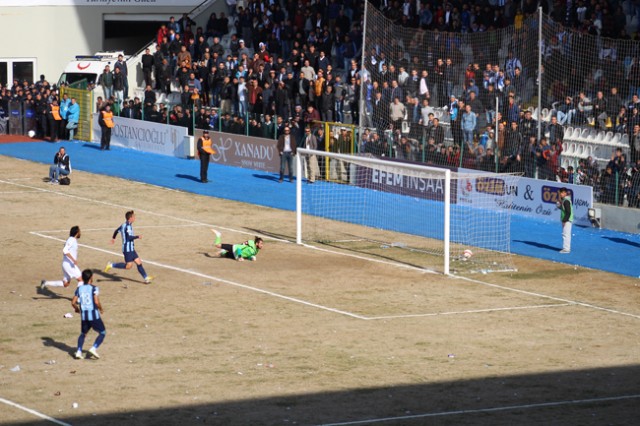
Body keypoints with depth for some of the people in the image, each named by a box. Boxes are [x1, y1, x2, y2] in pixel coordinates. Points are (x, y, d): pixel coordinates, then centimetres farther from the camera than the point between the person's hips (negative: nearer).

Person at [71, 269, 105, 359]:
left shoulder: (79, 289, 6)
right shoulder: (94, 288, -7)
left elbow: (73, 302, 2)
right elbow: (96, 302, -18)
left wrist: (77, 309, 23)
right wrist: (101, 309, 1)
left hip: (83, 316, 4)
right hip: (94, 315, -4)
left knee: (83, 334, 24)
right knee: (102, 333, 10)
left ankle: (78, 351, 7)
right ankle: (94, 348, -9)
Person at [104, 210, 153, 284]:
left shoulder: (124, 225, 11)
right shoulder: (128, 226, -18)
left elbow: (117, 230, 26)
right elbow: (129, 237, -29)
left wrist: (113, 238, 43)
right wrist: (137, 237, -15)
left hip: (131, 249, 10)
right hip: (128, 249, -10)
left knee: (139, 262, 6)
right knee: (128, 266, -8)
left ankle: (146, 278, 7)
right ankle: (111, 265, -1)